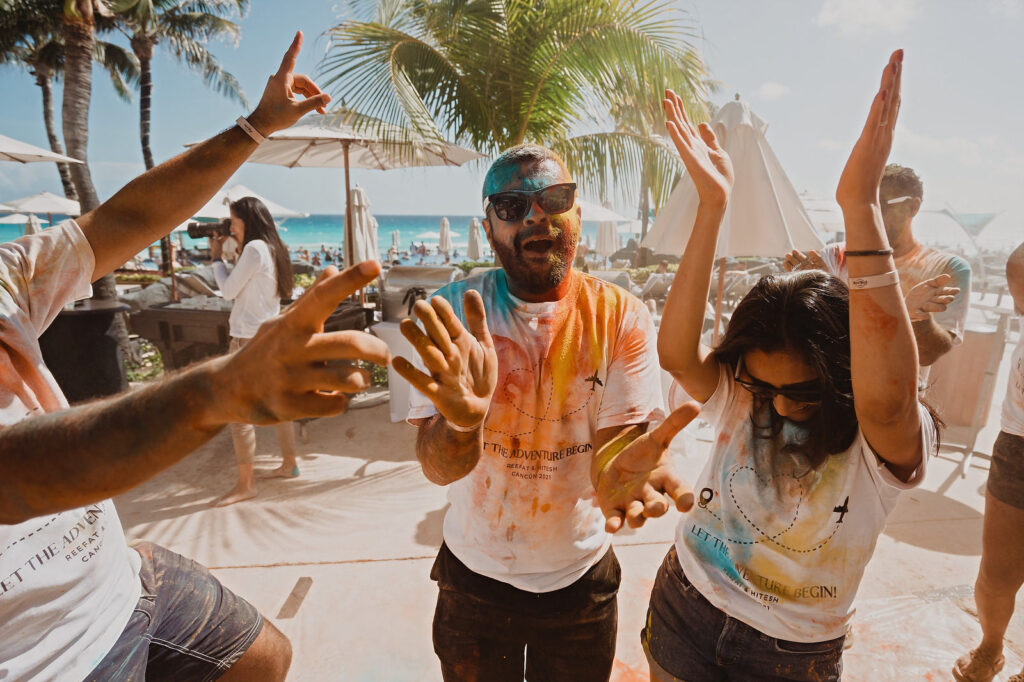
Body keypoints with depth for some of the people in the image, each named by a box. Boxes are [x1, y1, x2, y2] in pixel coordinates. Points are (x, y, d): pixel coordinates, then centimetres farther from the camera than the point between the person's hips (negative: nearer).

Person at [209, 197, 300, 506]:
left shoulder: (254, 248, -14)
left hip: (250, 339, -10)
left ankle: (245, 484, 1)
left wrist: (216, 257, 4)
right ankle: (289, 464, 27)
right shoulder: (272, 248, 13)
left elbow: (228, 290, -9)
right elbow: (243, 288, 14)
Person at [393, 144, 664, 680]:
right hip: (474, 574, 0)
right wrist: (463, 420, -45)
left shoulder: (620, 315, -14)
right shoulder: (453, 313, -16)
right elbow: (439, 469, -23)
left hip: (579, 576, 1)